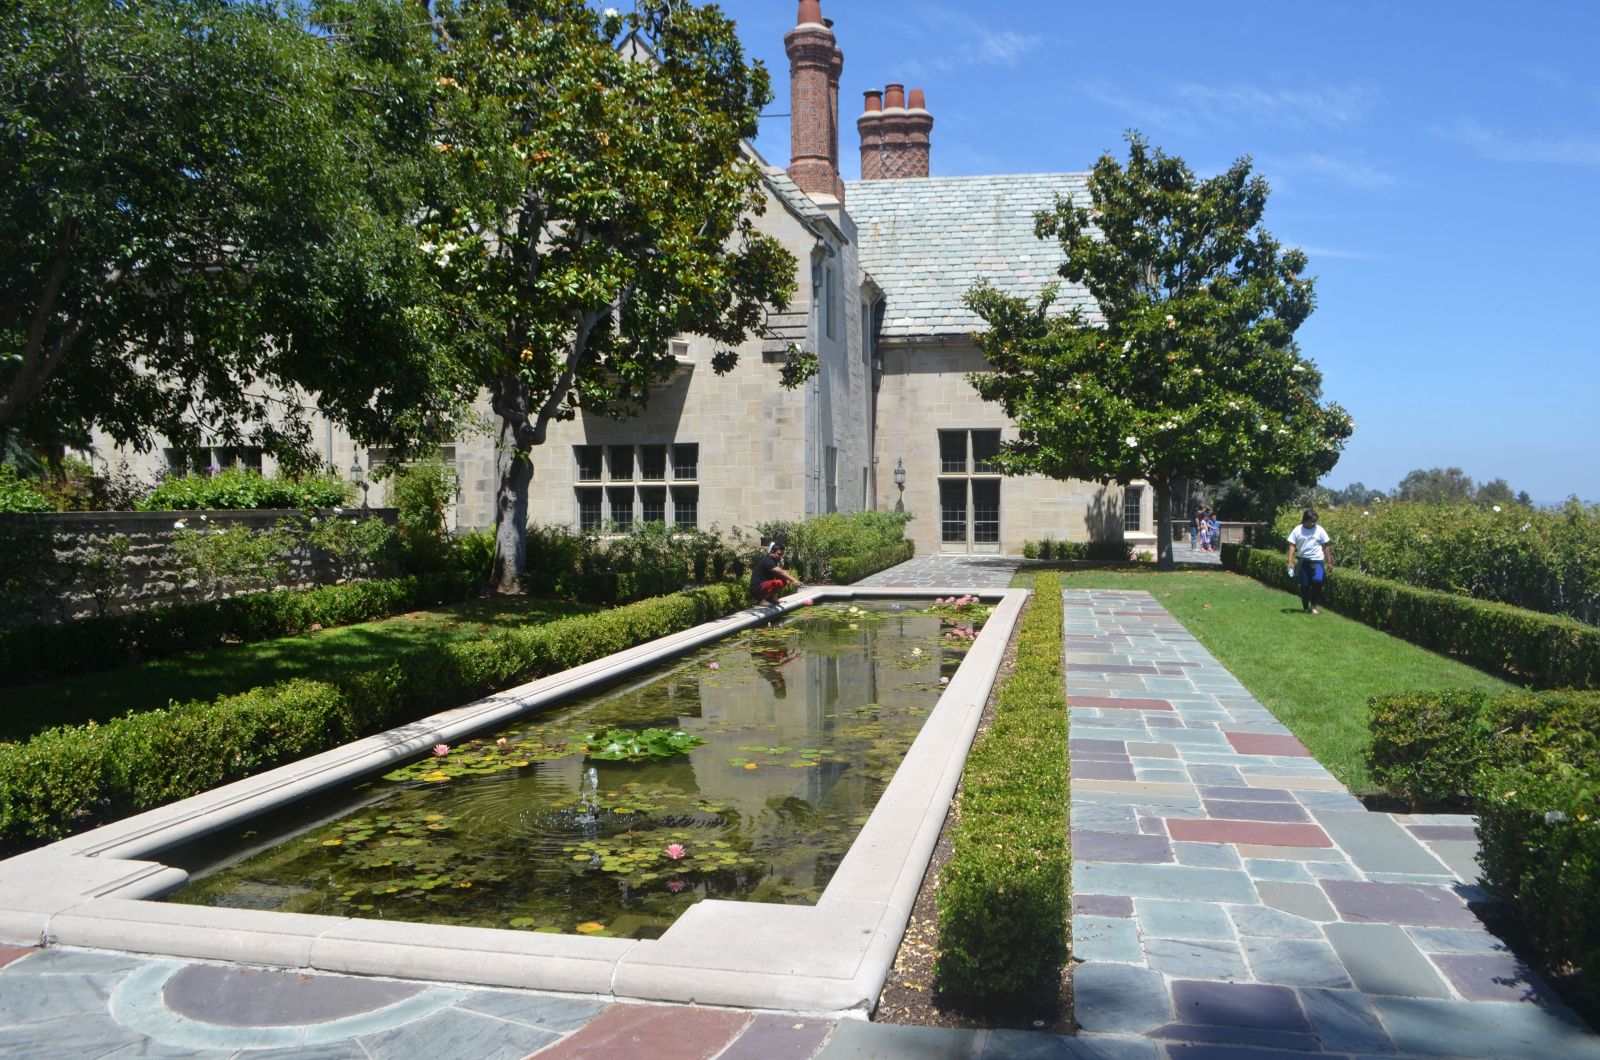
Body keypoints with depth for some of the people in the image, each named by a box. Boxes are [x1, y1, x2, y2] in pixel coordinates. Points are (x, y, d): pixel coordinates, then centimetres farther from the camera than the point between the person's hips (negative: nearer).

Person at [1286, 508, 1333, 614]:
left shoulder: (1319, 530, 1)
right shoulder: (1297, 530, 0)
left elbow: (1326, 547, 6)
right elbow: (1292, 545, 0)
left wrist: (1329, 562, 5)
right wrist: (1290, 561, -9)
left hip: (1317, 560, -1)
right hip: (1303, 561, 1)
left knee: (1317, 581, -21)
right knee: (1304, 585, 6)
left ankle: (1313, 605, -7)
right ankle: (1305, 607, 21)